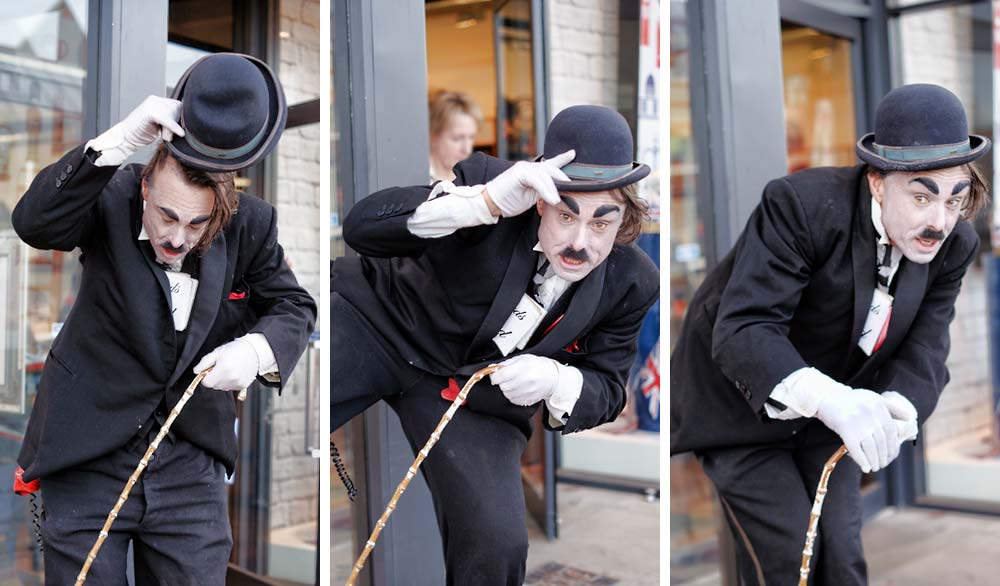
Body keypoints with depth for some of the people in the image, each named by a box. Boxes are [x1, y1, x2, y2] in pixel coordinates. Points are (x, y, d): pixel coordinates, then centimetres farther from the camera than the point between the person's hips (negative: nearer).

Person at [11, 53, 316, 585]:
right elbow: (33, 223, -29)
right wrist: (120, 140, -37)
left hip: (191, 465, 2)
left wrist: (257, 349, -22)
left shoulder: (249, 225, -7)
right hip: (87, 456, -1)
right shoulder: (112, 201, -11)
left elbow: (293, 306, 1)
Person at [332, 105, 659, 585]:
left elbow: (606, 389, 0)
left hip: (478, 400, 2)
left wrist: (555, 381, -26)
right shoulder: (490, 180, -20)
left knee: (497, 547, -18)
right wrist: (486, 202, -41)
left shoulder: (632, 283, -10)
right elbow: (362, 227, -27)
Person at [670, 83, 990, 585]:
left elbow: (922, 355, -14)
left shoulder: (955, 245, -10)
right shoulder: (801, 204, -30)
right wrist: (830, 399, -53)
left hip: (827, 413, 5)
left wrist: (894, 409, -38)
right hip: (740, 406, -5)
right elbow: (740, 330, -37)